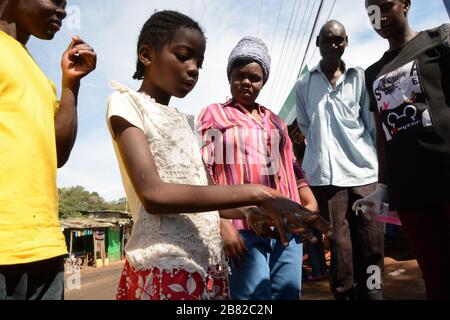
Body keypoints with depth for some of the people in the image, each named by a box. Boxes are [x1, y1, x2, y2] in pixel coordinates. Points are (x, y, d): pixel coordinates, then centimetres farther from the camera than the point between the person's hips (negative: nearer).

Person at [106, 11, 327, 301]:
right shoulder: (126, 103, -3)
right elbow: (153, 194, -18)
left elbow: (202, 192, 13)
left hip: (211, 266, 7)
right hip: (165, 269, -7)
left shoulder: (181, 119, 18)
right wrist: (256, 194, -20)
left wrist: (252, 212, -5)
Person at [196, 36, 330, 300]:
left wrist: (310, 203, 7)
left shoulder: (275, 120, 22)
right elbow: (202, 171, -4)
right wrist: (220, 223, -14)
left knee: (289, 293, 9)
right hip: (244, 228, -5)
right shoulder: (214, 114, 6)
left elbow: (292, 166, 22)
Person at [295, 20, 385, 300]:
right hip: (326, 173, -1)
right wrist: (324, 147, 9)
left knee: (371, 246, 4)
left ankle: (370, 293, 21)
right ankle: (344, 294, 16)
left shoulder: (360, 77, 10)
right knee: (340, 247, 1)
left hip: (364, 169, 1)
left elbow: (373, 124, 9)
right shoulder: (304, 84, 10)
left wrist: (382, 162, 7)